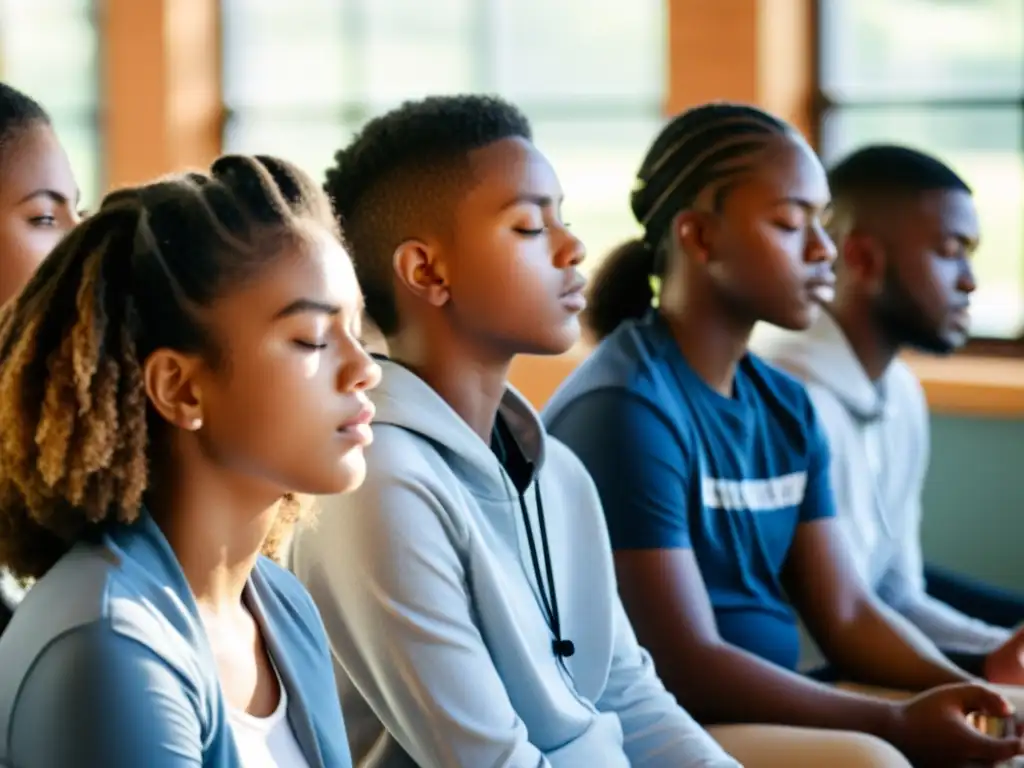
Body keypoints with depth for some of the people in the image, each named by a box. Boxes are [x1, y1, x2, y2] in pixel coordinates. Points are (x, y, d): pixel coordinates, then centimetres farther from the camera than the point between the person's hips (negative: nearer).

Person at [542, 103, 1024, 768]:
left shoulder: (785, 407, 9)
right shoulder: (624, 409, -16)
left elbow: (845, 613, 8)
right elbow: (687, 666, -20)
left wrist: (970, 691, -10)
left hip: (769, 707, 8)